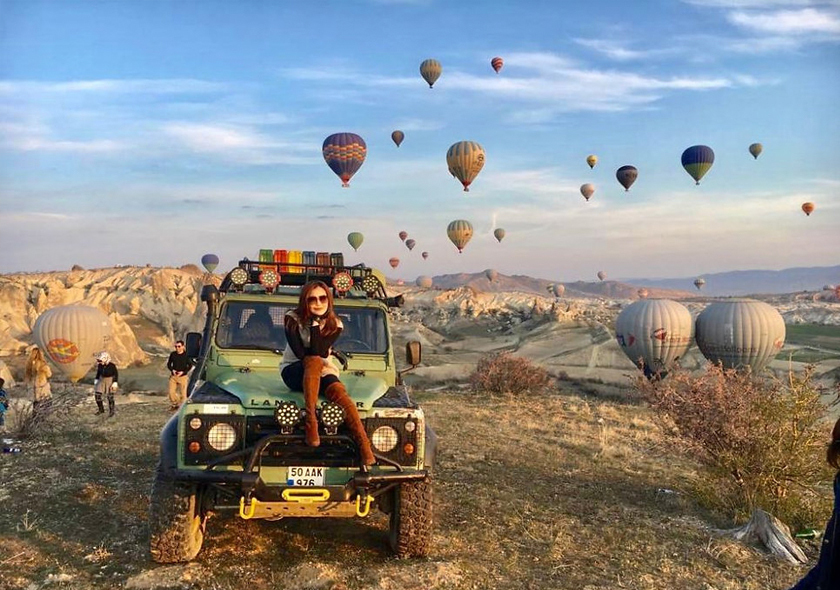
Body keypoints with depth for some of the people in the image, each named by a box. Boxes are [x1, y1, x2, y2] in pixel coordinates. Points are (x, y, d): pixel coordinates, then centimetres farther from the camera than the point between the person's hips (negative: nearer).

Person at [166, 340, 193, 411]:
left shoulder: (186, 355, -6)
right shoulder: (172, 354, 3)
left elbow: (190, 365, -3)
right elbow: (168, 364, 11)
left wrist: (183, 372, -15)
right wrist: (172, 370, -9)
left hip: (183, 376, -3)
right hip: (173, 376, 3)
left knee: (183, 393, -2)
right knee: (171, 392, -1)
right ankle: (174, 404, 20)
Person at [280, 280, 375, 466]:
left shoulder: (335, 325, -3)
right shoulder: (292, 319, -8)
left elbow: (319, 351, -18)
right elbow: (299, 352, -18)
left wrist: (315, 323, -21)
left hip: (322, 372, 2)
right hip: (294, 372, -2)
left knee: (338, 392, -33)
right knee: (314, 361, -38)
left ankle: (366, 451, -42)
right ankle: (311, 421, -42)